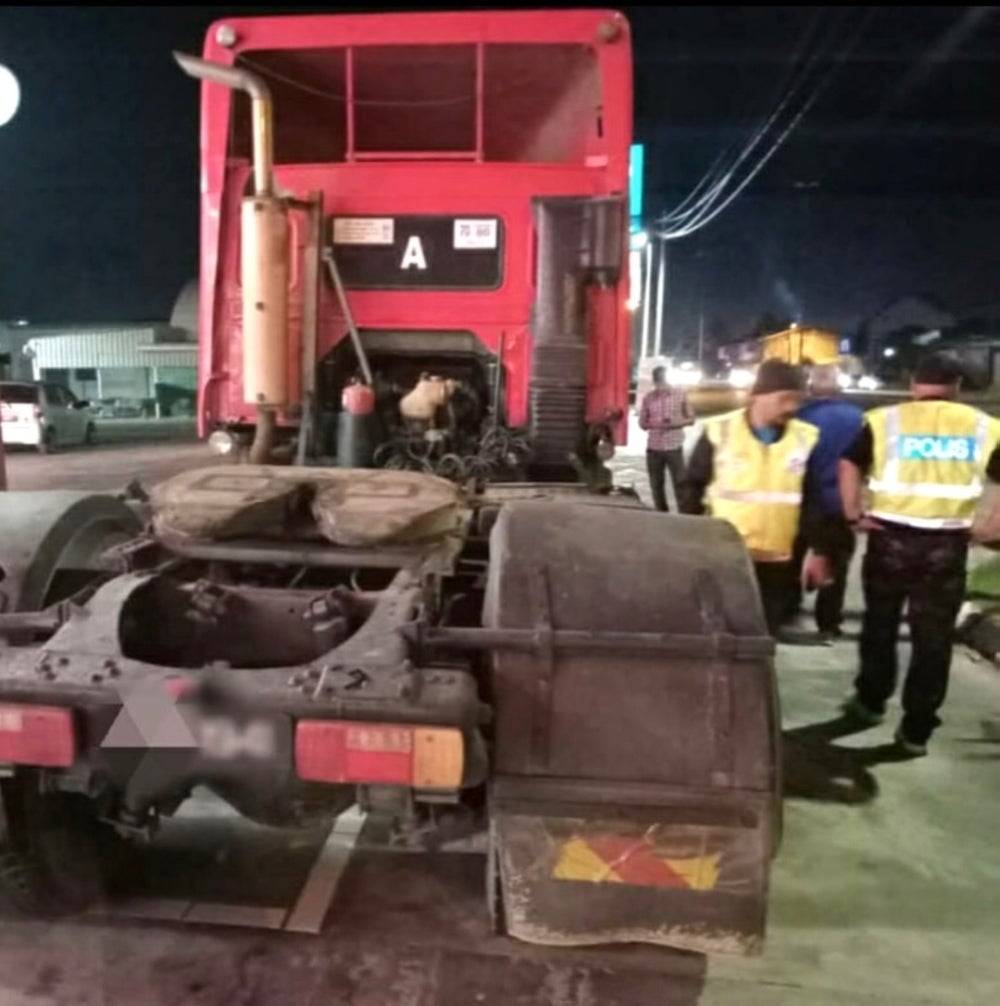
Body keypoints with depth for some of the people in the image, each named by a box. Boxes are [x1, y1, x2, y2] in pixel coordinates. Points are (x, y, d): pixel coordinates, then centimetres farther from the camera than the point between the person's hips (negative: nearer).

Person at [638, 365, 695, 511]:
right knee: (656, 485, 6)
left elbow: (691, 419, 4)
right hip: (653, 448, 2)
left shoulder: (680, 394, 0)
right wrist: (655, 424, -15)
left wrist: (677, 423, -16)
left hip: (674, 447, -2)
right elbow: (642, 423, 6)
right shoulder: (648, 398, 3)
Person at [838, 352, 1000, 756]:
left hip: (891, 536, 0)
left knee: (880, 624, 19)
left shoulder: (883, 420, 0)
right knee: (934, 638, 9)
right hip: (948, 543, 1)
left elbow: (849, 465, -10)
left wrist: (853, 514, -4)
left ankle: (870, 701, 32)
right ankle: (917, 730, 14)